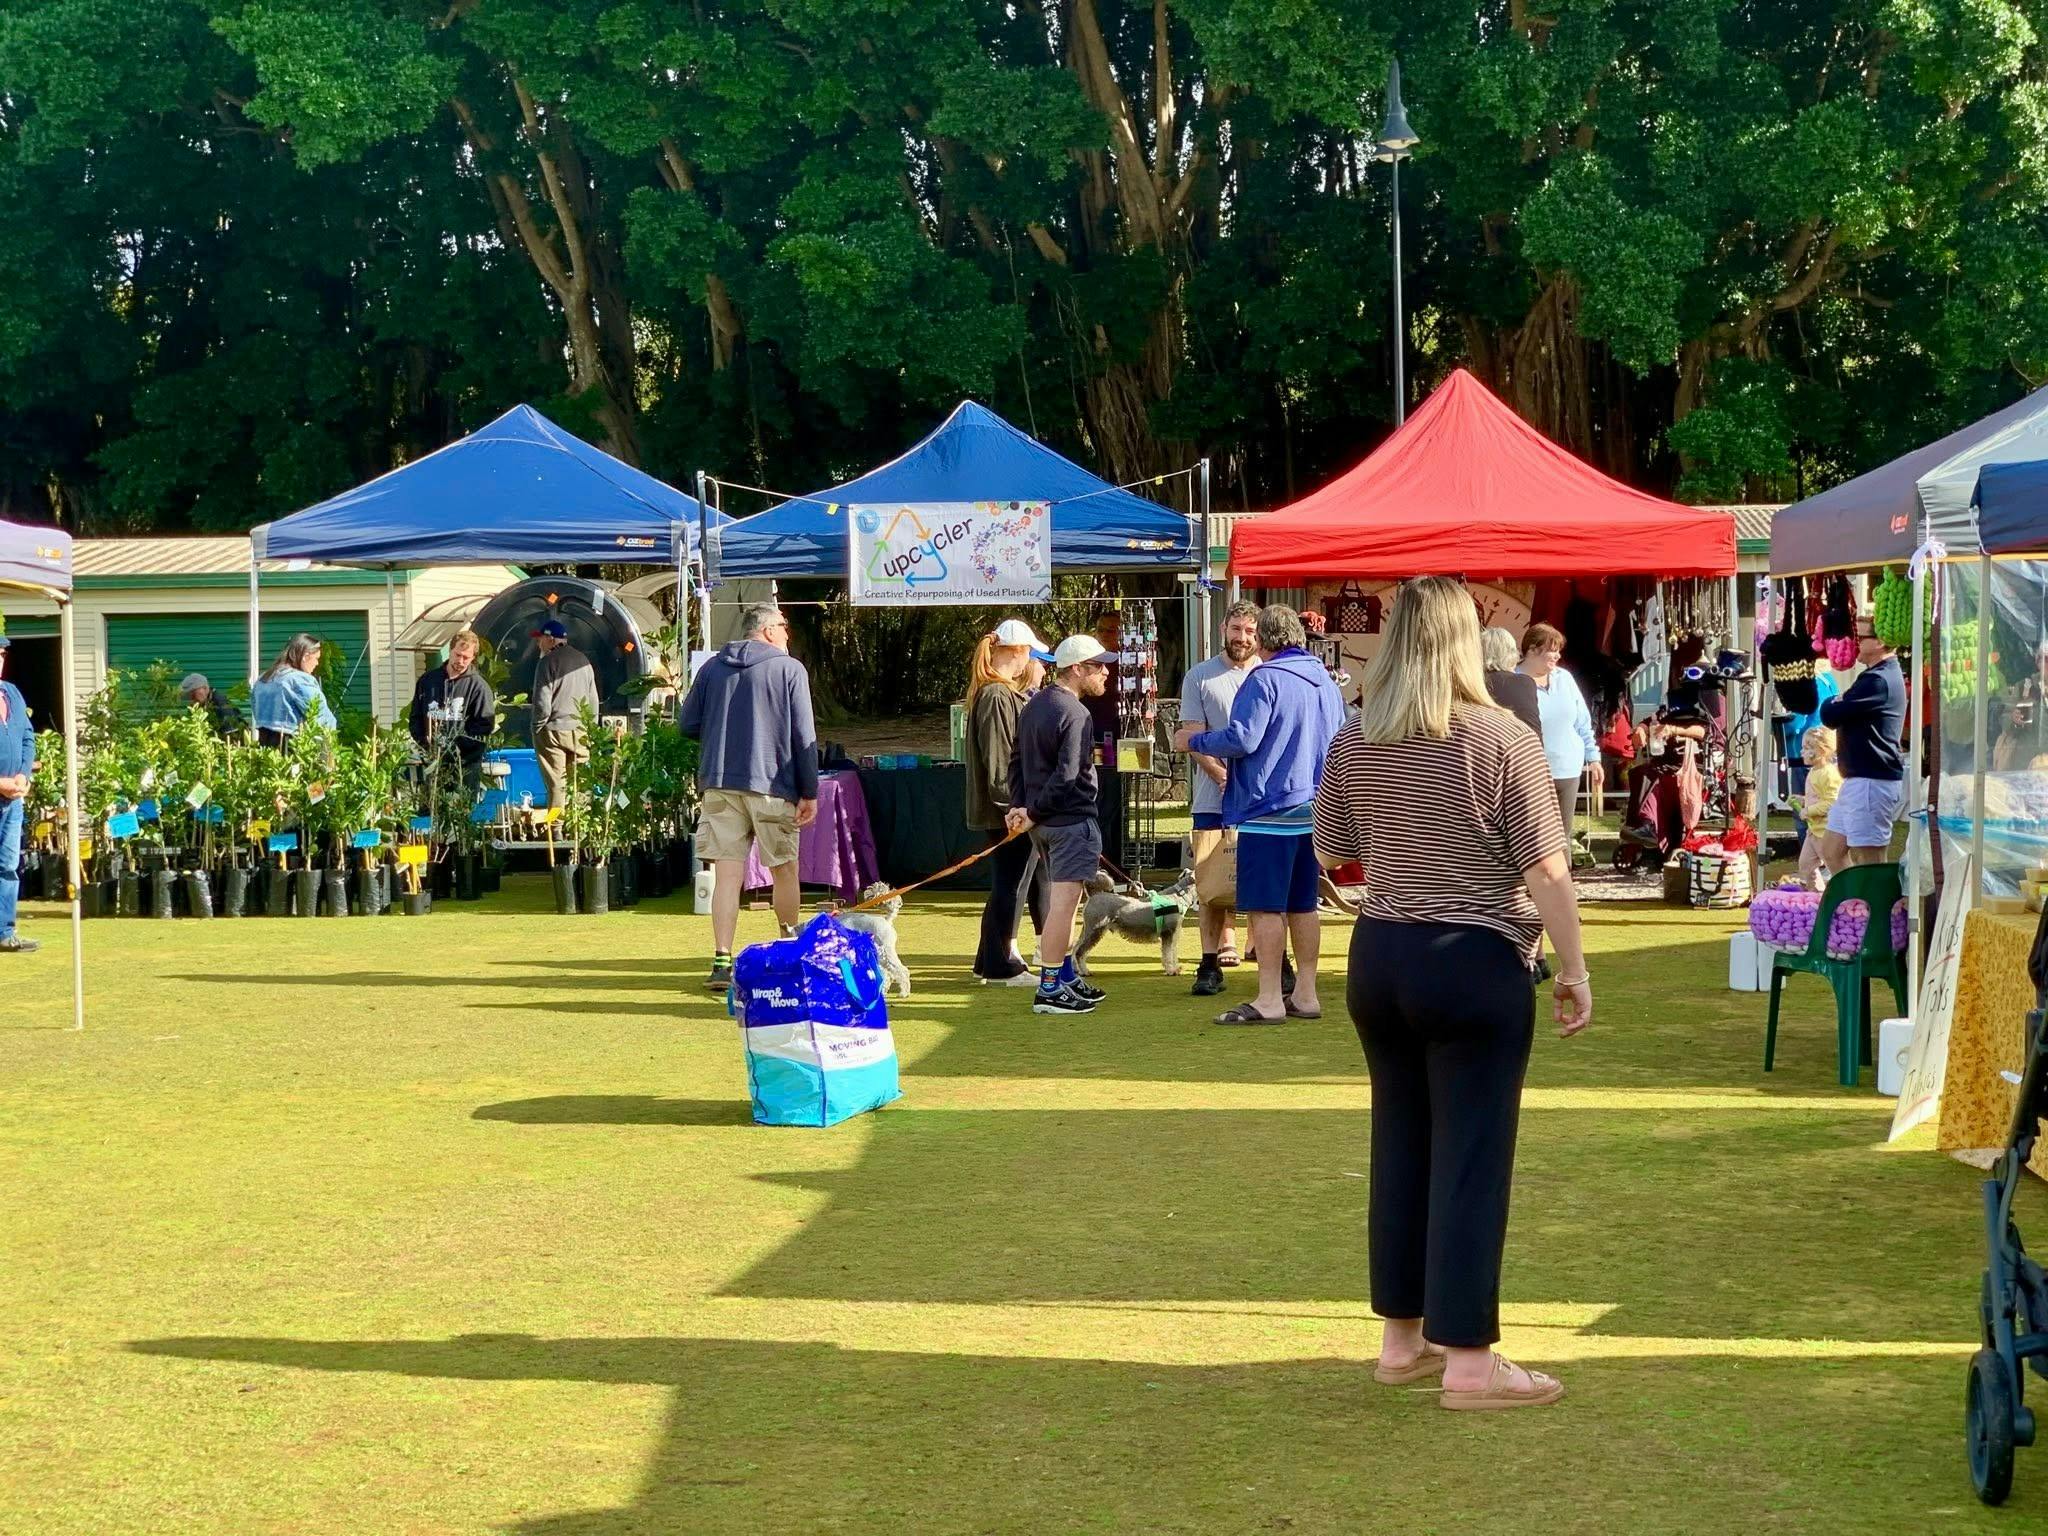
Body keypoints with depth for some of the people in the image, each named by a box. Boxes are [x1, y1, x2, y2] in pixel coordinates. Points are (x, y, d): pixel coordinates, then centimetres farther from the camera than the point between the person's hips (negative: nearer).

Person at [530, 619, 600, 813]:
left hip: (554, 731, -5)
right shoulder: (584, 661, 11)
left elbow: (542, 702, -12)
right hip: (581, 732, 5)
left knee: (556, 785, -3)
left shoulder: (547, 662, -8)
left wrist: (538, 728, 0)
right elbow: (594, 700, 15)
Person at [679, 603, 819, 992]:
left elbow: (687, 724, 9)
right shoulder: (789, 669, -1)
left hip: (719, 784, 3)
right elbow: (804, 736, -4)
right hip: (772, 784, -3)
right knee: (784, 871, 12)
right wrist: (809, 792, -1)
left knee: (727, 874, 0)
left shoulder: (713, 667, 9)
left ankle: (722, 961, -7)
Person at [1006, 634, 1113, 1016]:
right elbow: (1066, 775, -22)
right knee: (1063, 903, -6)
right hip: (1072, 820, -10)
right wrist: (1033, 813, -12)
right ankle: (1049, 990, -5)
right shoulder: (1074, 713, -17)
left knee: (1062, 902, 19)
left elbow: (1017, 762, 15)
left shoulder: (1033, 706, 13)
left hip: (1043, 823, 10)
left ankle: (1067, 978, 28)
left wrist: (1019, 807, 7)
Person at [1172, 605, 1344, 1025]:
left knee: (1265, 907, -4)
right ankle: (1305, 995, 16)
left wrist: (1193, 741, -4)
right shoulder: (1326, 682, 12)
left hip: (1269, 810, -8)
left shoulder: (1265, 679, -13)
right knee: (1303, 905, 12)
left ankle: (1269, 1000, -4)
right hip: (1312, 811, 8)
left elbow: (1241, 739, -20)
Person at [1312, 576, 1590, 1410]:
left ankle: (1402, 1336, 23)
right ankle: (1466, 1357, 3)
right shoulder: (1504, 740, -12)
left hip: (1378, 958, 5)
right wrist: (1574, 969, -5)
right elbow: (1547, 871, -14)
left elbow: (1329, 854, 13)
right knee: (1471, 1155, 0)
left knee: (1400, 1143, 14)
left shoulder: (1354, 745, 2)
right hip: (1475, 964, -5)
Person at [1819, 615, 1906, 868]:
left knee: (1869, 865, -7)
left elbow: (1829, 715, -19)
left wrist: (1833, 704, 2)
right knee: (1832, 851, 17)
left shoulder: (1878, 680, -18)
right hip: (1857, 779, 11)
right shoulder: (1879, 675, 18)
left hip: (1871, 782, -11)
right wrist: (1838, 705, -5)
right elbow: (1832, 714, 17)